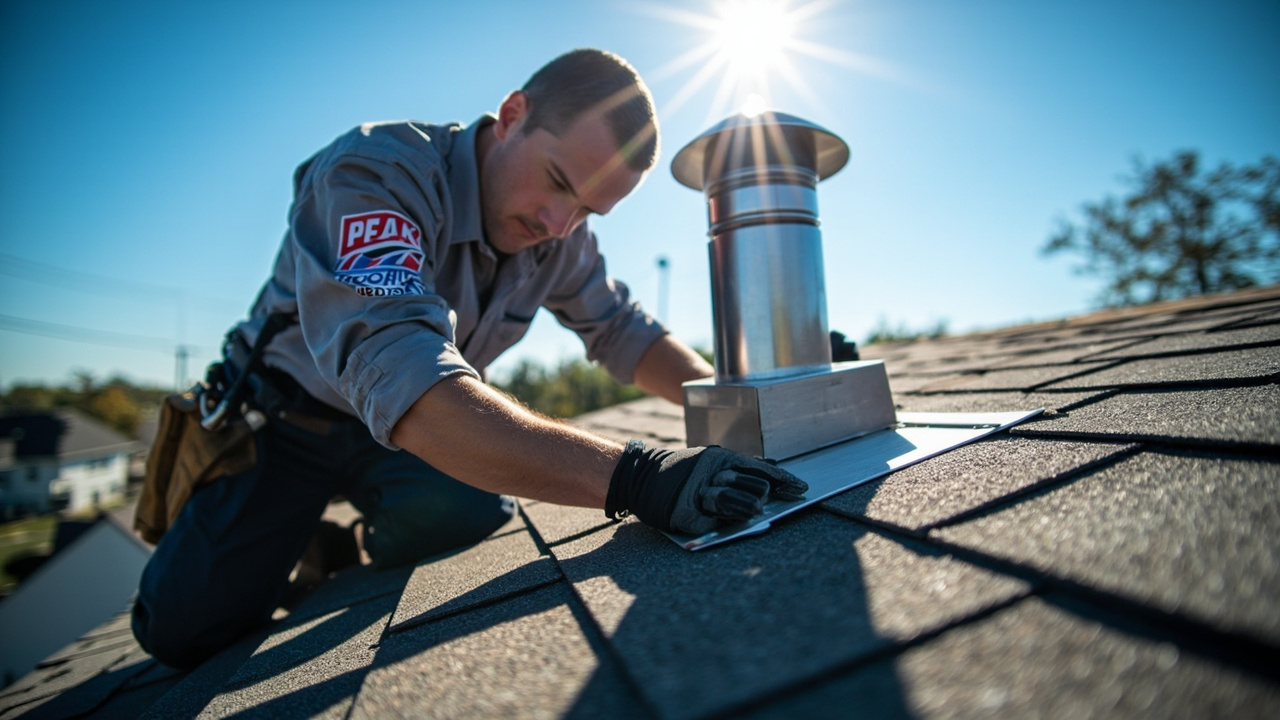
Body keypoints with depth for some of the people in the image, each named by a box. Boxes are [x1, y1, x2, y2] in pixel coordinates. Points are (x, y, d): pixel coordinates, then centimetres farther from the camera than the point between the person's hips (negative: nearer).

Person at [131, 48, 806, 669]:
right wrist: (633, 477, -56)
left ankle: (375, 543, 11)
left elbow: (623, 330, -1)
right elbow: (396, 373, -46)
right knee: (187, 627, -14)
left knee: (478, 522, -23)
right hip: (292, 413, -3)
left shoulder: (561, 236, -10)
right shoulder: (375, 173, -31)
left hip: (428, 419, 4)